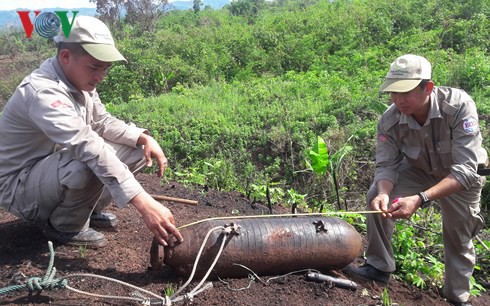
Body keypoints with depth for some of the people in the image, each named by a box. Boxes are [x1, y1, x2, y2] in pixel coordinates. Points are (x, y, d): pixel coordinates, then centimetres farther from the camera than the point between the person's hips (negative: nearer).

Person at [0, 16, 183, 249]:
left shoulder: (78, 81, -4)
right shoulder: (42, 92, -32)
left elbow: (102, 122, 7)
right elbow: (88, 147, -44)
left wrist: (144, 138, -12)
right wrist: (143, 203, -51)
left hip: (59, 169, 8)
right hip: (20, 187, -8)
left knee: (137, 149, -1)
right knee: (92, 163, -38)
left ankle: (87, 210, 8)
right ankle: (64, 226, -9)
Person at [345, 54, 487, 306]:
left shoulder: (459, 105, -38)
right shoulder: (390, 120, -28)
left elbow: (465, 169, -40)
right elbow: (386, 166, -19)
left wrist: (421, 199, -53)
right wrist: (384, 192, -43)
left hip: (461, 177, -2)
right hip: (419, 169, 2)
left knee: (459, 236, 5)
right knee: (376, 196, -18)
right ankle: (379, 267, -2)